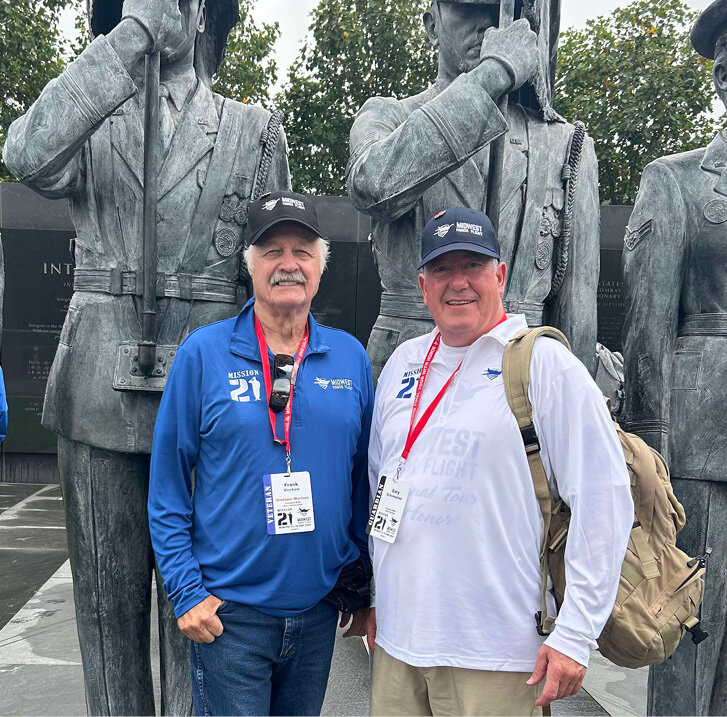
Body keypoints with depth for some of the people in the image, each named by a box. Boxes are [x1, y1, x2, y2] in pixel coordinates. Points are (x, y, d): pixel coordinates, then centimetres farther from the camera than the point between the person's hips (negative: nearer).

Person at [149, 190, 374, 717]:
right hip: (228, 613, -3)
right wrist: (186, 591, -8)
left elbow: (365, 484, 7)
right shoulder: (204, 353, -8)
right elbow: (167, 486, -5)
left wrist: (366, 591, 7)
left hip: (320, 607, 4)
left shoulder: (351, 358, 1)